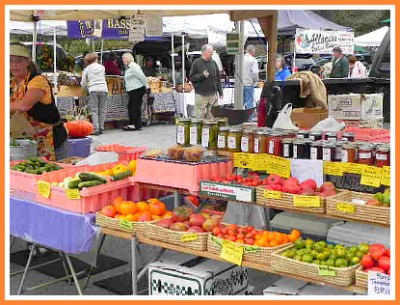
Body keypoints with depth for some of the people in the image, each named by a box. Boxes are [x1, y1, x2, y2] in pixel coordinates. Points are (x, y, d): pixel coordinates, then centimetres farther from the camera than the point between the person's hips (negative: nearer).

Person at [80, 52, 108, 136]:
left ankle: (96, 129, -10)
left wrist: (87, 85, 32)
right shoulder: (102, 67, 14)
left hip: (93, 90, -2)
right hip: (103, 89, 2)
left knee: (94, 111, -2)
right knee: (102, 111, 5)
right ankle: (101, 128, 5)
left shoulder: (87, 69, 8)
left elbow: (83, 83, 11)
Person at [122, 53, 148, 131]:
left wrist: (146, 85, -11)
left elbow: (141, 76, -17)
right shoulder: (128, 67, 19)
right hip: (132, 91, 10)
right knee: (130, 107, 11)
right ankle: (132, 123, 17)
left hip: (138, 89, -10)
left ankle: (136, 125, -4)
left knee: (136, 107, -8)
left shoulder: (133, 66, -13)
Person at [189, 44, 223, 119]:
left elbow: (218, 78, 15)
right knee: (200, 116, -2)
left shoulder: (213, 63, 11)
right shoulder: (197, 63, -2)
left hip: (212, 94, 4)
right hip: (201, 94, -4)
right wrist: (202, 76, -17)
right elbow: (191, 77, -4)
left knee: (211, 116, 9)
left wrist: (220, 92, 12)